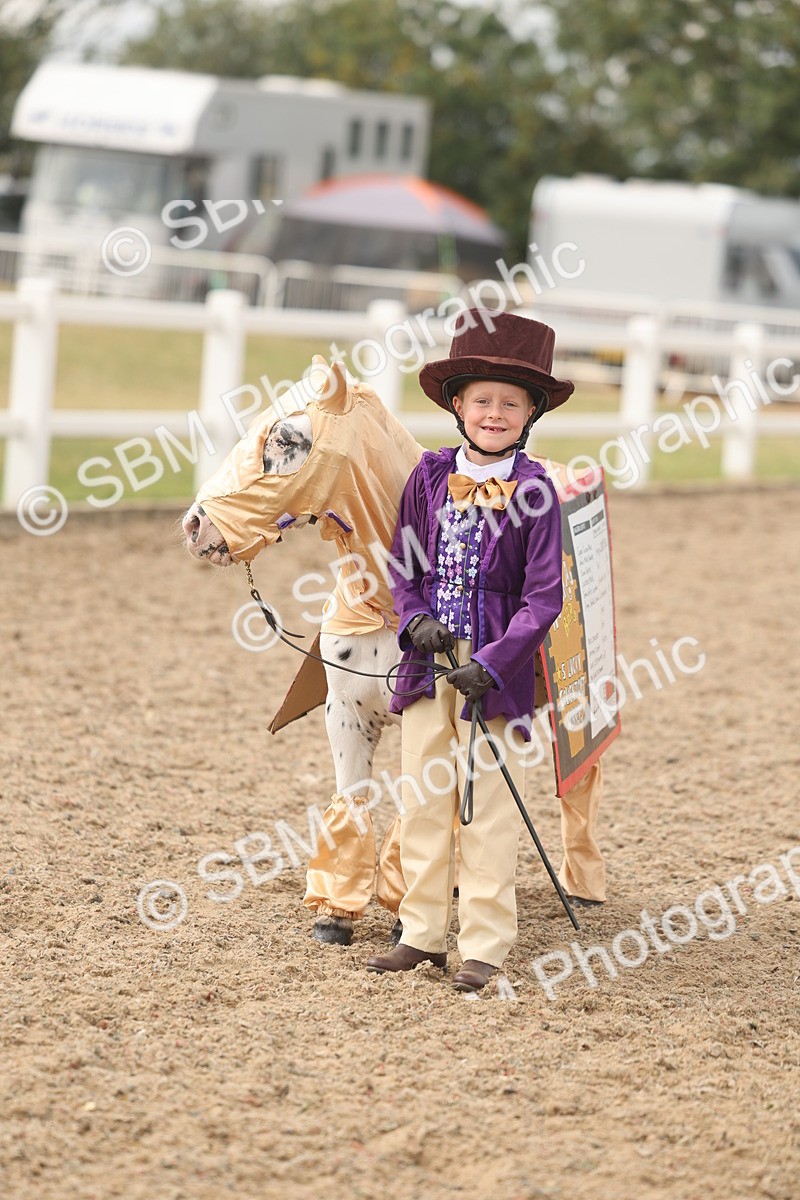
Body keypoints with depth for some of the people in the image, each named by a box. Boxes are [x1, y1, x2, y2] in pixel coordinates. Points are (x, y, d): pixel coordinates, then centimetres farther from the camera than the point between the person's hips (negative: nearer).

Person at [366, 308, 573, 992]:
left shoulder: (532, 488, -7)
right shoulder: (430, 478, 4)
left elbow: (543, 596, -10)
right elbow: (402, 568, 11)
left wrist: (493, 662, -19)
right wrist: (415, 622, -9)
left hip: (496, 669, -4)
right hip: (428, 664, 4)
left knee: (489, 810, 0)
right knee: (422, 801, 10)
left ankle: (484, 946, 8)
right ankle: (423, 934, 21)